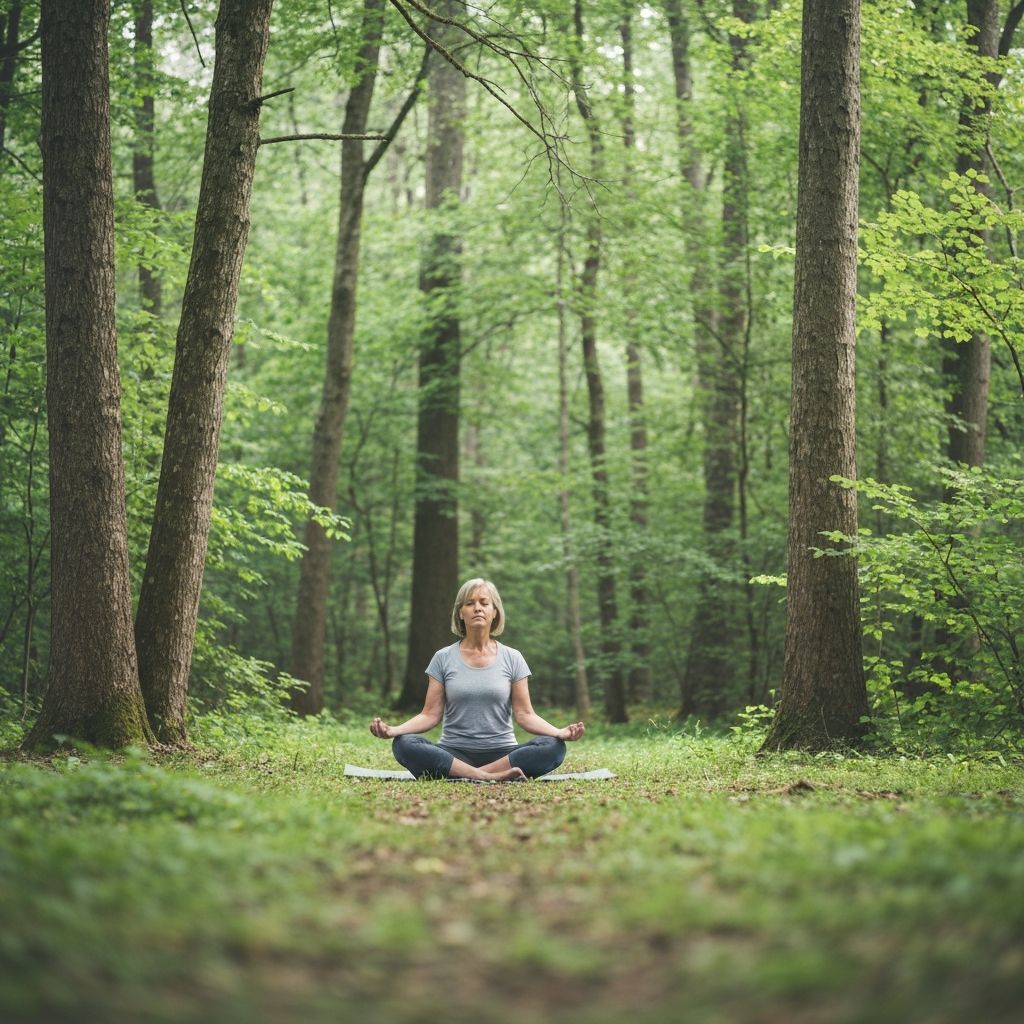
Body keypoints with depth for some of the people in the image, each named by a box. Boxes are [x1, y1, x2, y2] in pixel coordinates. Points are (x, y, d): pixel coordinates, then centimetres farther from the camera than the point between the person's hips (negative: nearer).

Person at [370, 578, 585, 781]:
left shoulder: (511, 658, 6)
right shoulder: (444, 658, 6)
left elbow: (524, 714, 2)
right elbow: (430, 715, 2)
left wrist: (559, 732, -17)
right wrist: (394, 730, -17)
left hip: (501, 752, 0)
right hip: (454, 753, 0)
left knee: (553, 747, -29)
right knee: (404, 745, -30)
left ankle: (466, 775, -29)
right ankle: (491, 777, -35)